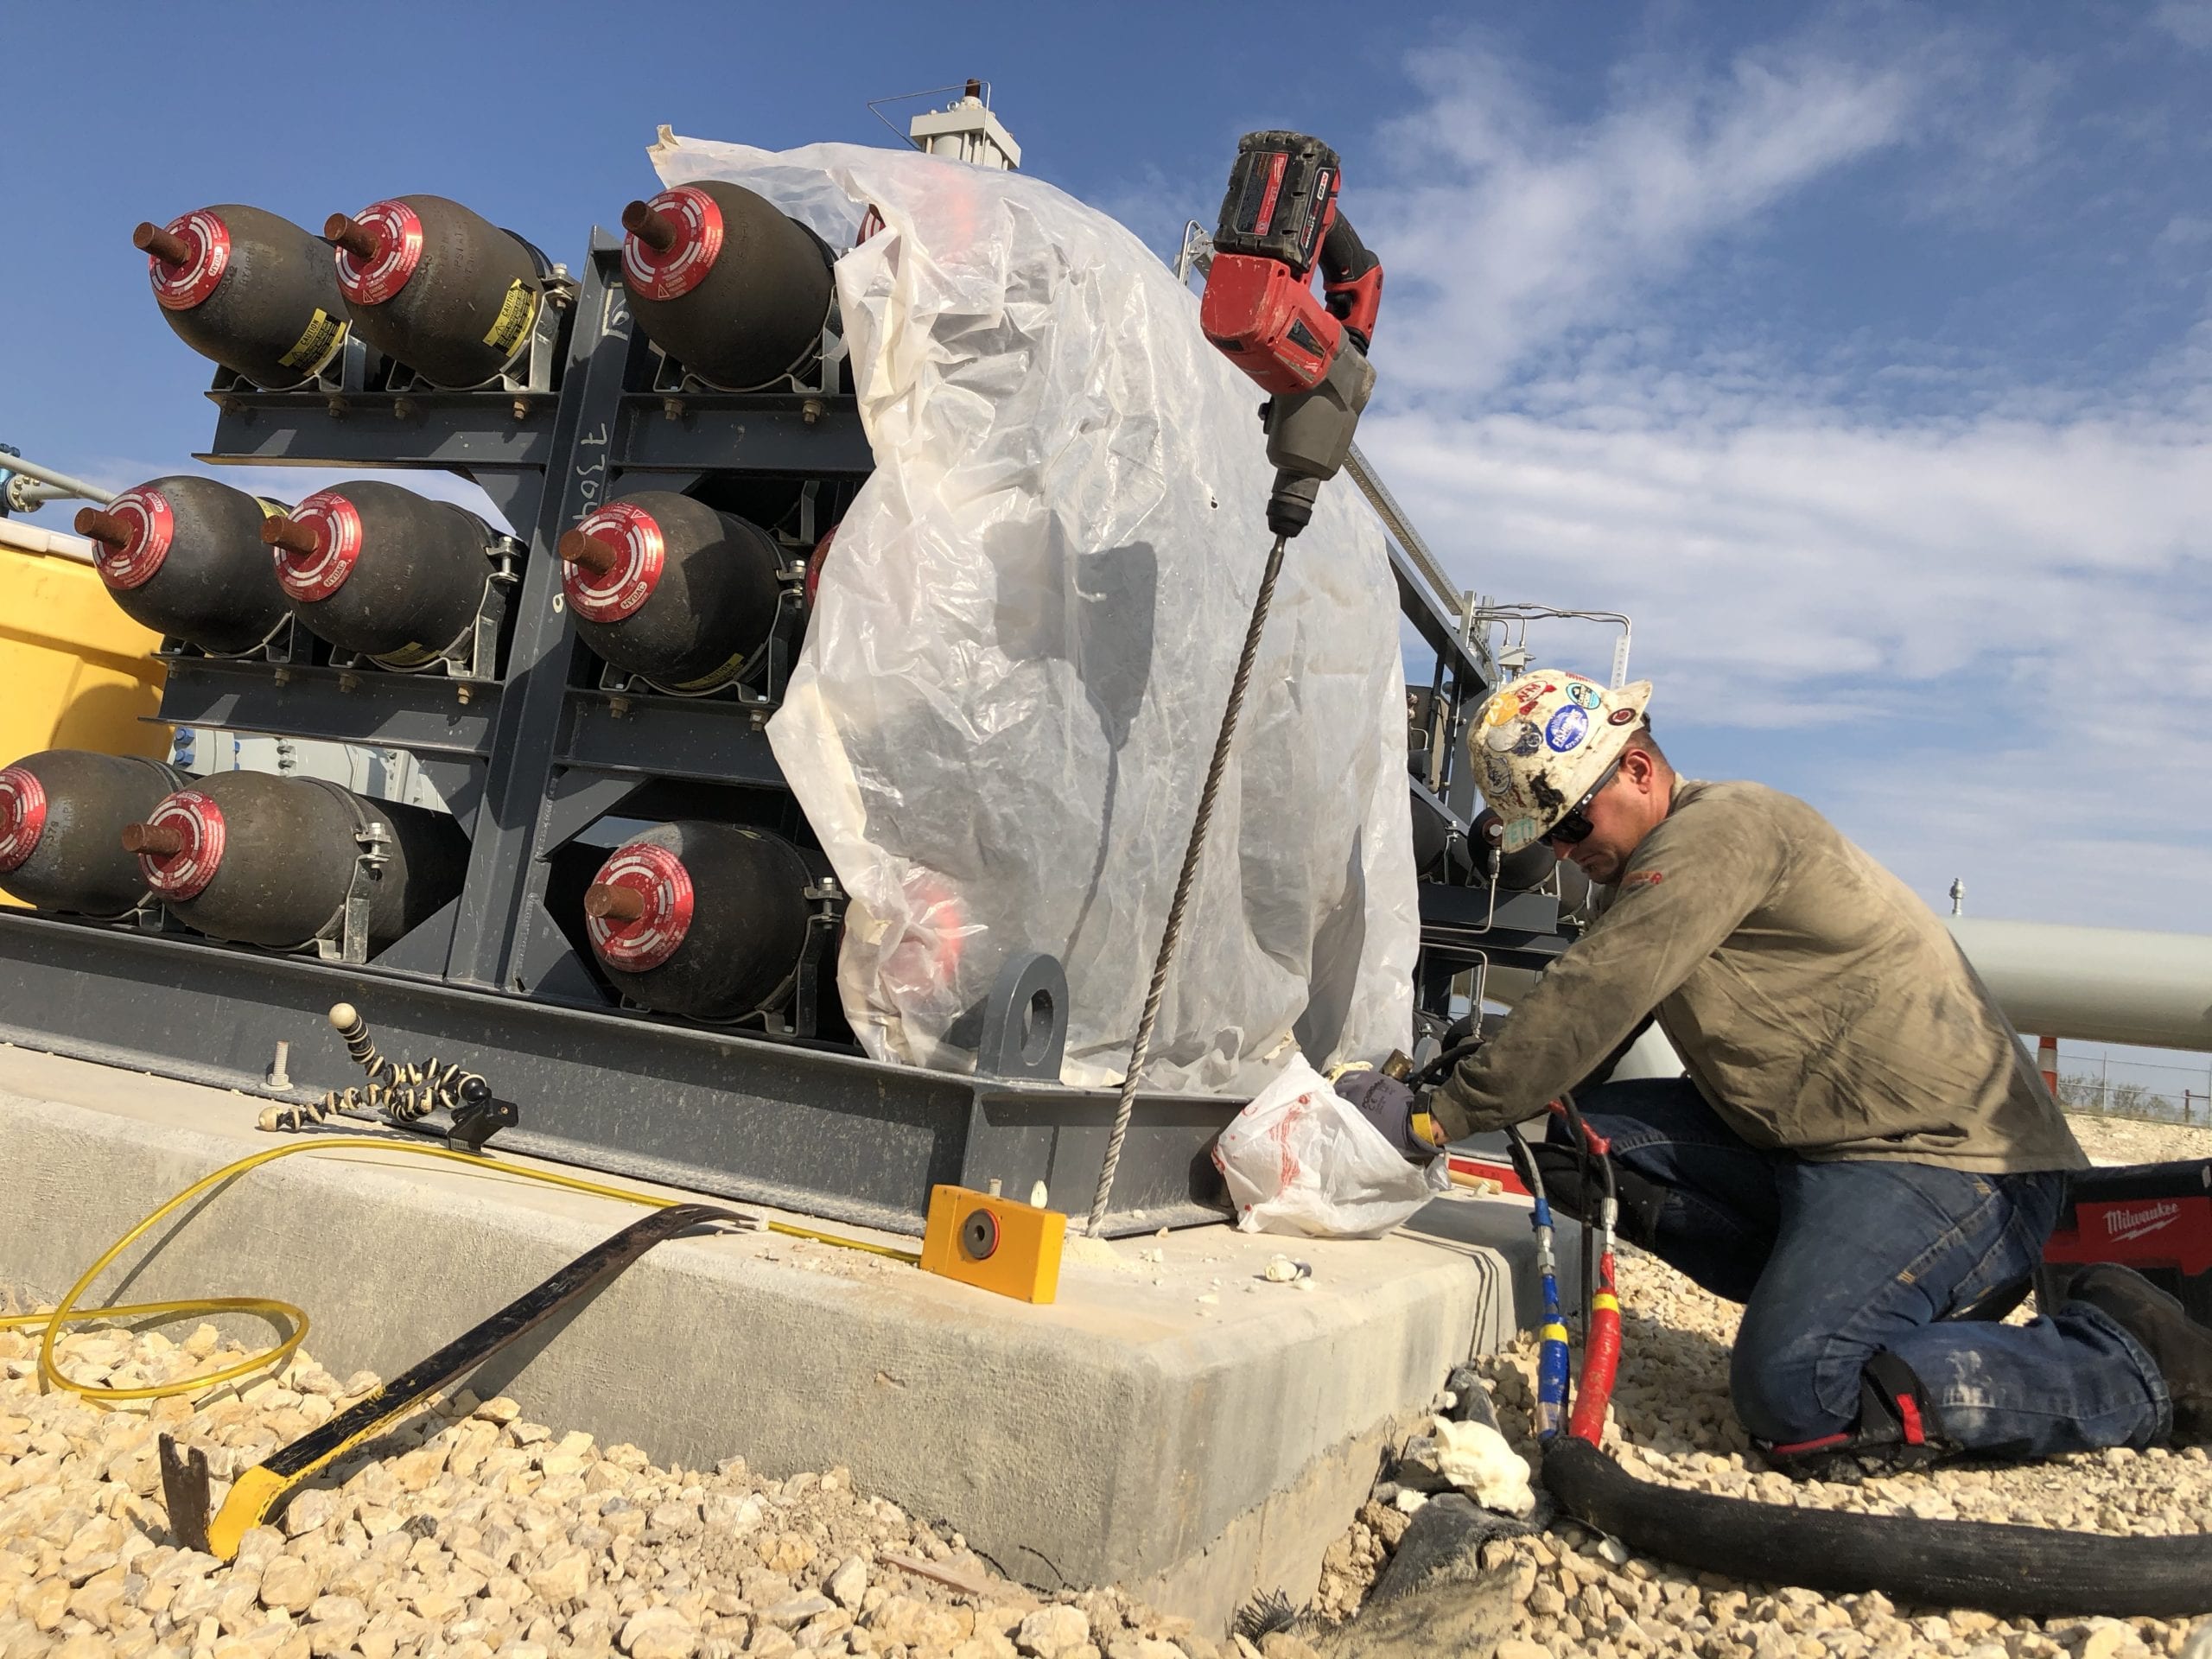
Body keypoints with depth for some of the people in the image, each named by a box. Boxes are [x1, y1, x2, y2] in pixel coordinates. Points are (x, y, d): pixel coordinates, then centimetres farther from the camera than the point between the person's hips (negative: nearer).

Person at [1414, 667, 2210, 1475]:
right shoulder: (1652, 874, 16)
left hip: (1946, 1158, -9)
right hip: (1801, 1143, 9)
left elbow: (1590, 1002, -24)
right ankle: (1815, 1288, 4)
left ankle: (2135, 1363, -5)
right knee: (1565, 1136, -1)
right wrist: (1466, 1077, -2)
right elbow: (1583, 1021, 14)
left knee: (1795, 1398, -24)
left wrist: (1449, 1111, -22)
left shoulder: (1722, 827, -15)